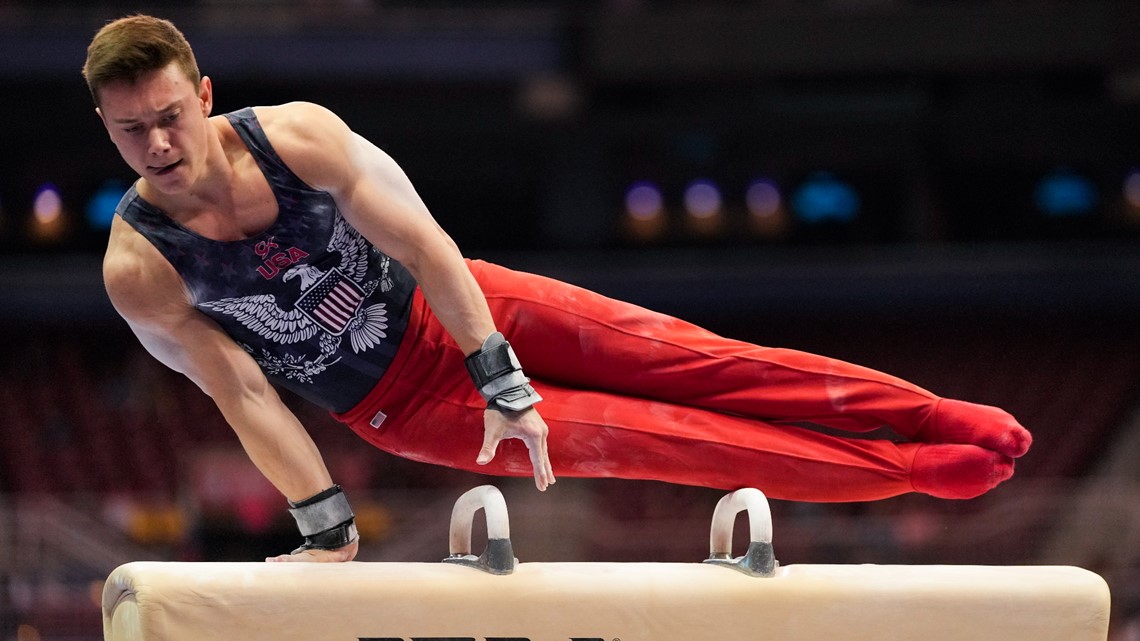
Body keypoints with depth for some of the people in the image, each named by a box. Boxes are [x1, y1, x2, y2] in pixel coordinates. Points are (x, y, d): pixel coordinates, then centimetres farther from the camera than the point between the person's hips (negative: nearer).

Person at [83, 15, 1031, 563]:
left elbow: (419, 240, -17)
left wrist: (504, 381, -21)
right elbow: (243, 395, -18)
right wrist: (329, 529, -17)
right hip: (401, 406, -2)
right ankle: (918, 471, 0)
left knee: (686, 361, -5)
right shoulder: (138, 268, -23)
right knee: (658, 437, -7)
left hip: (450, 306, 2)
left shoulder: (295, 135, -19)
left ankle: (949, 422, 0)